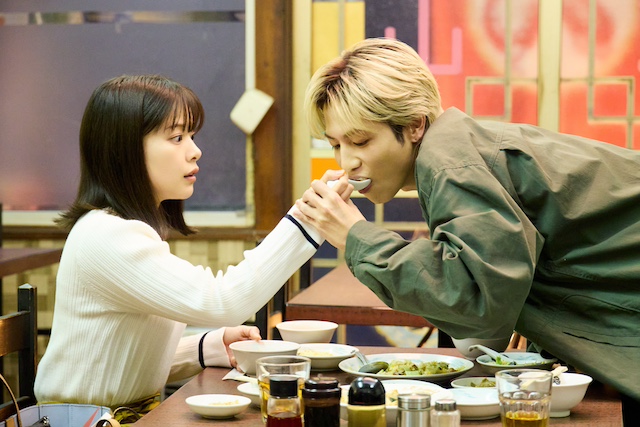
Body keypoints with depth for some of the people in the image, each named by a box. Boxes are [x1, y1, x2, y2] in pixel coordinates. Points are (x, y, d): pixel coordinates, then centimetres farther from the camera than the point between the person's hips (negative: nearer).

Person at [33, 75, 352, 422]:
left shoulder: (141, 231, 14)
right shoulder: (106, 236, -18)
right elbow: (221, 302, -27)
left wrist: (214, 346, -1)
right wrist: (306, 219, -28)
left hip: (138, 412, 9)